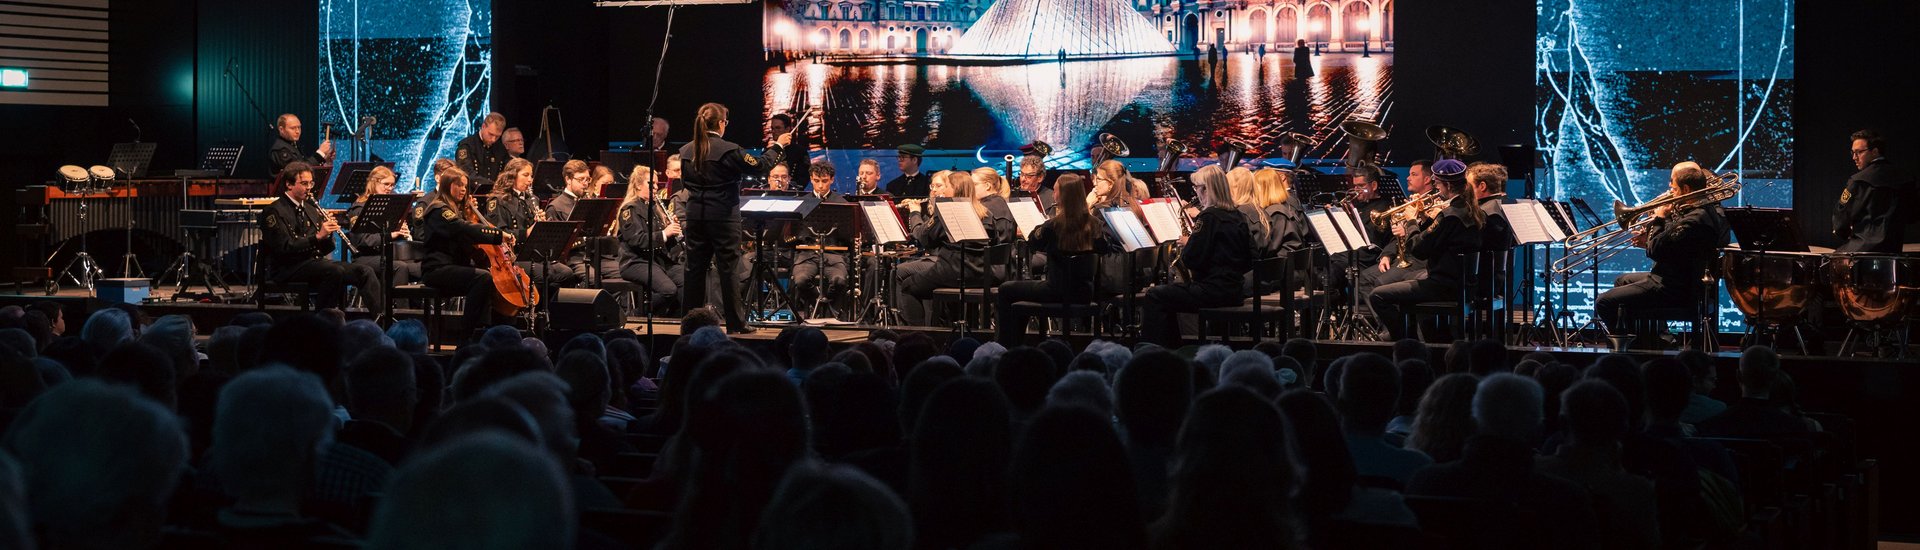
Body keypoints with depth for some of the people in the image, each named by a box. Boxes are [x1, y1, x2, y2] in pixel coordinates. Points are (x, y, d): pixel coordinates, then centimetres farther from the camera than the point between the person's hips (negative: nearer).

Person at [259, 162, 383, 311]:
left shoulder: (310, 208, 19)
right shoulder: (274, 212, -5)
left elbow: (326, 249, 18)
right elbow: (284, 248, -18)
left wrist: (329, 233, -4)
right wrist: (317, 236, -24)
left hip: (315, 262, 7)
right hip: (287, 269, -7)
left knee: (366, 272, -11)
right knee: (335, 271, -33)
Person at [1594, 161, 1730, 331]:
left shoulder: (1696, 220, -29)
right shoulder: (1710, 209, 5)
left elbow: (1656, 251, -26)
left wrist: (1658, 220, -10)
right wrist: (1650, 241, 5)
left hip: (1673, 290, -11)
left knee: (1603, 304, -12)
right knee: (1621, 281, 31)